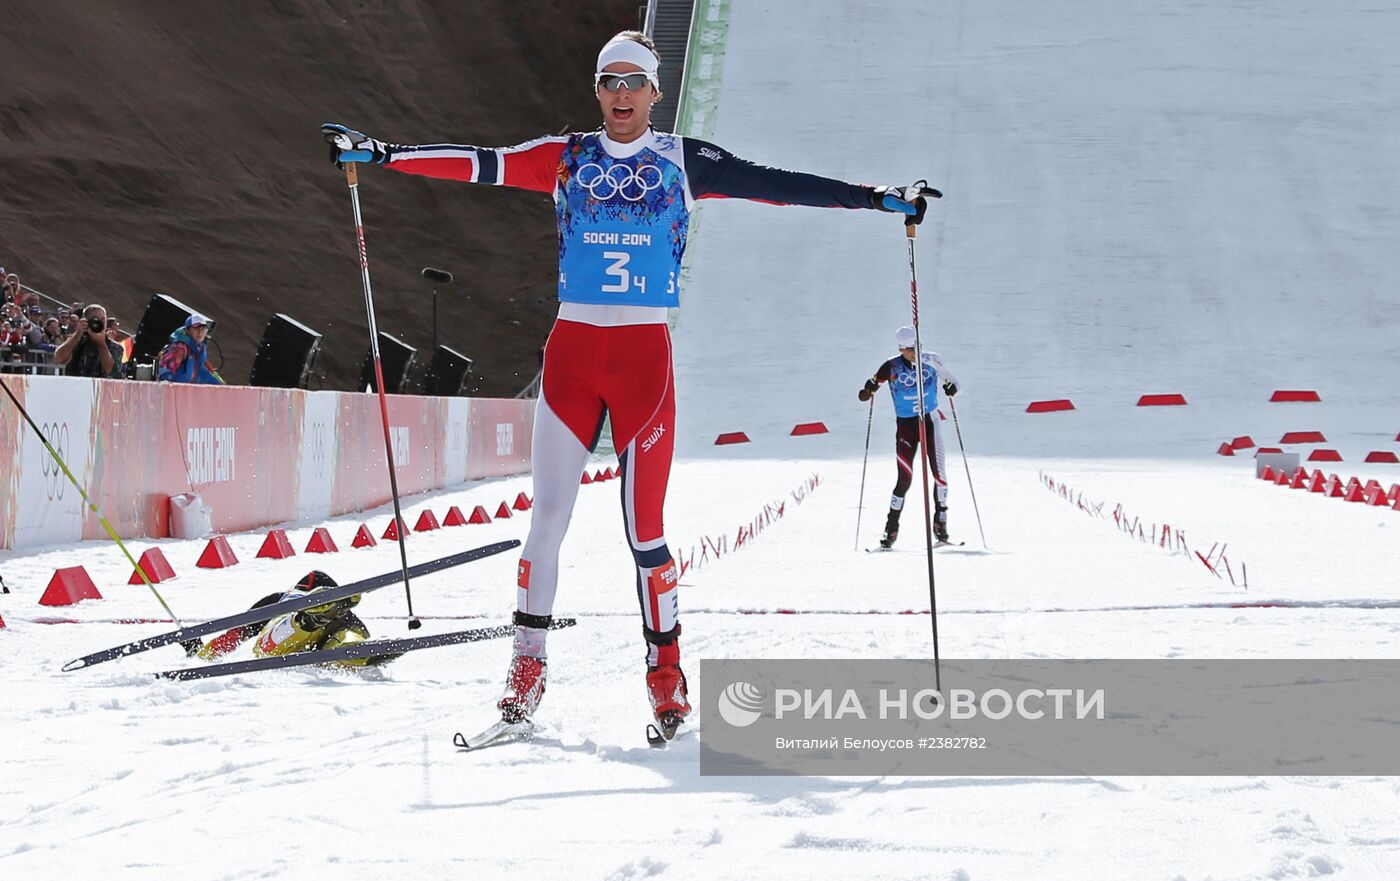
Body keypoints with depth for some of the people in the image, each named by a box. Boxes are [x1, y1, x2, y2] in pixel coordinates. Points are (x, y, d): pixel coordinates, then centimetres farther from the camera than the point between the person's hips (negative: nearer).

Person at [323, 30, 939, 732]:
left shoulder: (683, 163, 6)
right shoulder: (566, 158, 10)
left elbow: (773, 185, 3)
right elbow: (478, 164, 4)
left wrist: (876, 198, -2)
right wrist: (380, 154, -3)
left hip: (645, 356, -1)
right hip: (572, 351, 2)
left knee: (644, 527, -2)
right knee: (548, 515, -2)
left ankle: (665, 674, 10)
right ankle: (526, 670, 6)